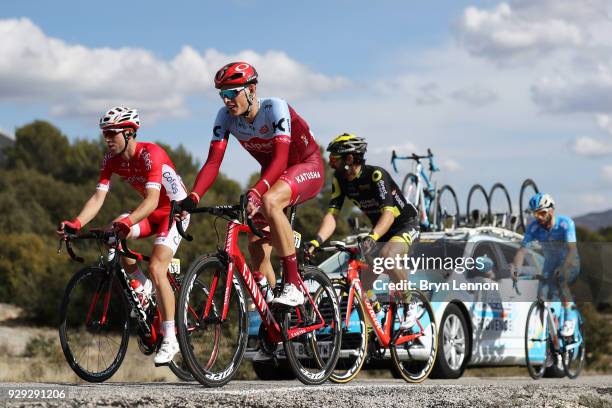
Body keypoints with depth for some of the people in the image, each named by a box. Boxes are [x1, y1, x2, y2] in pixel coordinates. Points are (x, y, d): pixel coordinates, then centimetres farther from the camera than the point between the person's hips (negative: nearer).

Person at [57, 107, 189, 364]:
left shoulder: (150, 154, -28)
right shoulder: (111, 159, -8)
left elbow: (152, 199, -39)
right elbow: (98, 197, -15)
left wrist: (128, 221, -55)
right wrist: (75, 223, -31)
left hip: (175, 210, -7)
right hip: (151, 213, 7)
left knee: (156, 269, -22)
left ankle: (170, 340, -15)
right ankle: (141, 287, 3)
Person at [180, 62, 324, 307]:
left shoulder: (274, 108, -28)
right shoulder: (225, 116, -12)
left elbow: (280, 159, -38)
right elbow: (213, 163, -17)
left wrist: (255, 193, -52)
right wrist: (192, 199, -32)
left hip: (307, 167, -7)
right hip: (273, 173, 7)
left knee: (269, 202, -36)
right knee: (256, 245, -5)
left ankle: (293, 285, -32)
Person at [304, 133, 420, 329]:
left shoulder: (376, 175, -28)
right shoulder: (340, 179, -10)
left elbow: (388, 213, -38)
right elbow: (332, 214, -18)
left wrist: (372, 237, -56)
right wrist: (317, 241, -36)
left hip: (405, 224, -7)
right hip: (379, 229, 7)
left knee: (387, 256, -36)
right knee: (362, 285, -5)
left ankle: (409, 306, -17)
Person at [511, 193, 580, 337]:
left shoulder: (565, 223, -27)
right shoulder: (533, 227, -18)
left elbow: (572, 249, -34)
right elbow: (522, 249, -24)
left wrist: (562, 268, -49)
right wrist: (515, 267, -42)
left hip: (570, 262, -4)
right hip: (550, 264, 4)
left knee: (561, 279, -33)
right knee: (542, 299, -9)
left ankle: (569, 319, -21)